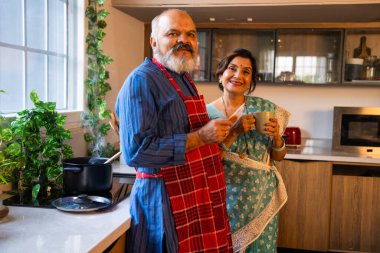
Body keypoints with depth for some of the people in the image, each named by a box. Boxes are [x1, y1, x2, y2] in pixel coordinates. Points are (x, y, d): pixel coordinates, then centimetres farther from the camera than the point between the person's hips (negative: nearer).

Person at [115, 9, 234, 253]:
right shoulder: (141, 80, -15)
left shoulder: (185, 80, 14)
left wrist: (217, 134, 12)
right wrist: (200, 137, -22)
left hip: (202, 197, 8)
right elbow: (136, 151, -24)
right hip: (166, 200, -8)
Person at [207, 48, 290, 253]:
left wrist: (276, 138, -15)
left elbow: (278, 157, 6)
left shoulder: (265, 108, -2)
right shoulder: (207, 113, -5)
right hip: (224, 199, -1)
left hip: (261, 199, 1)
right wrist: (234, 132, -23)